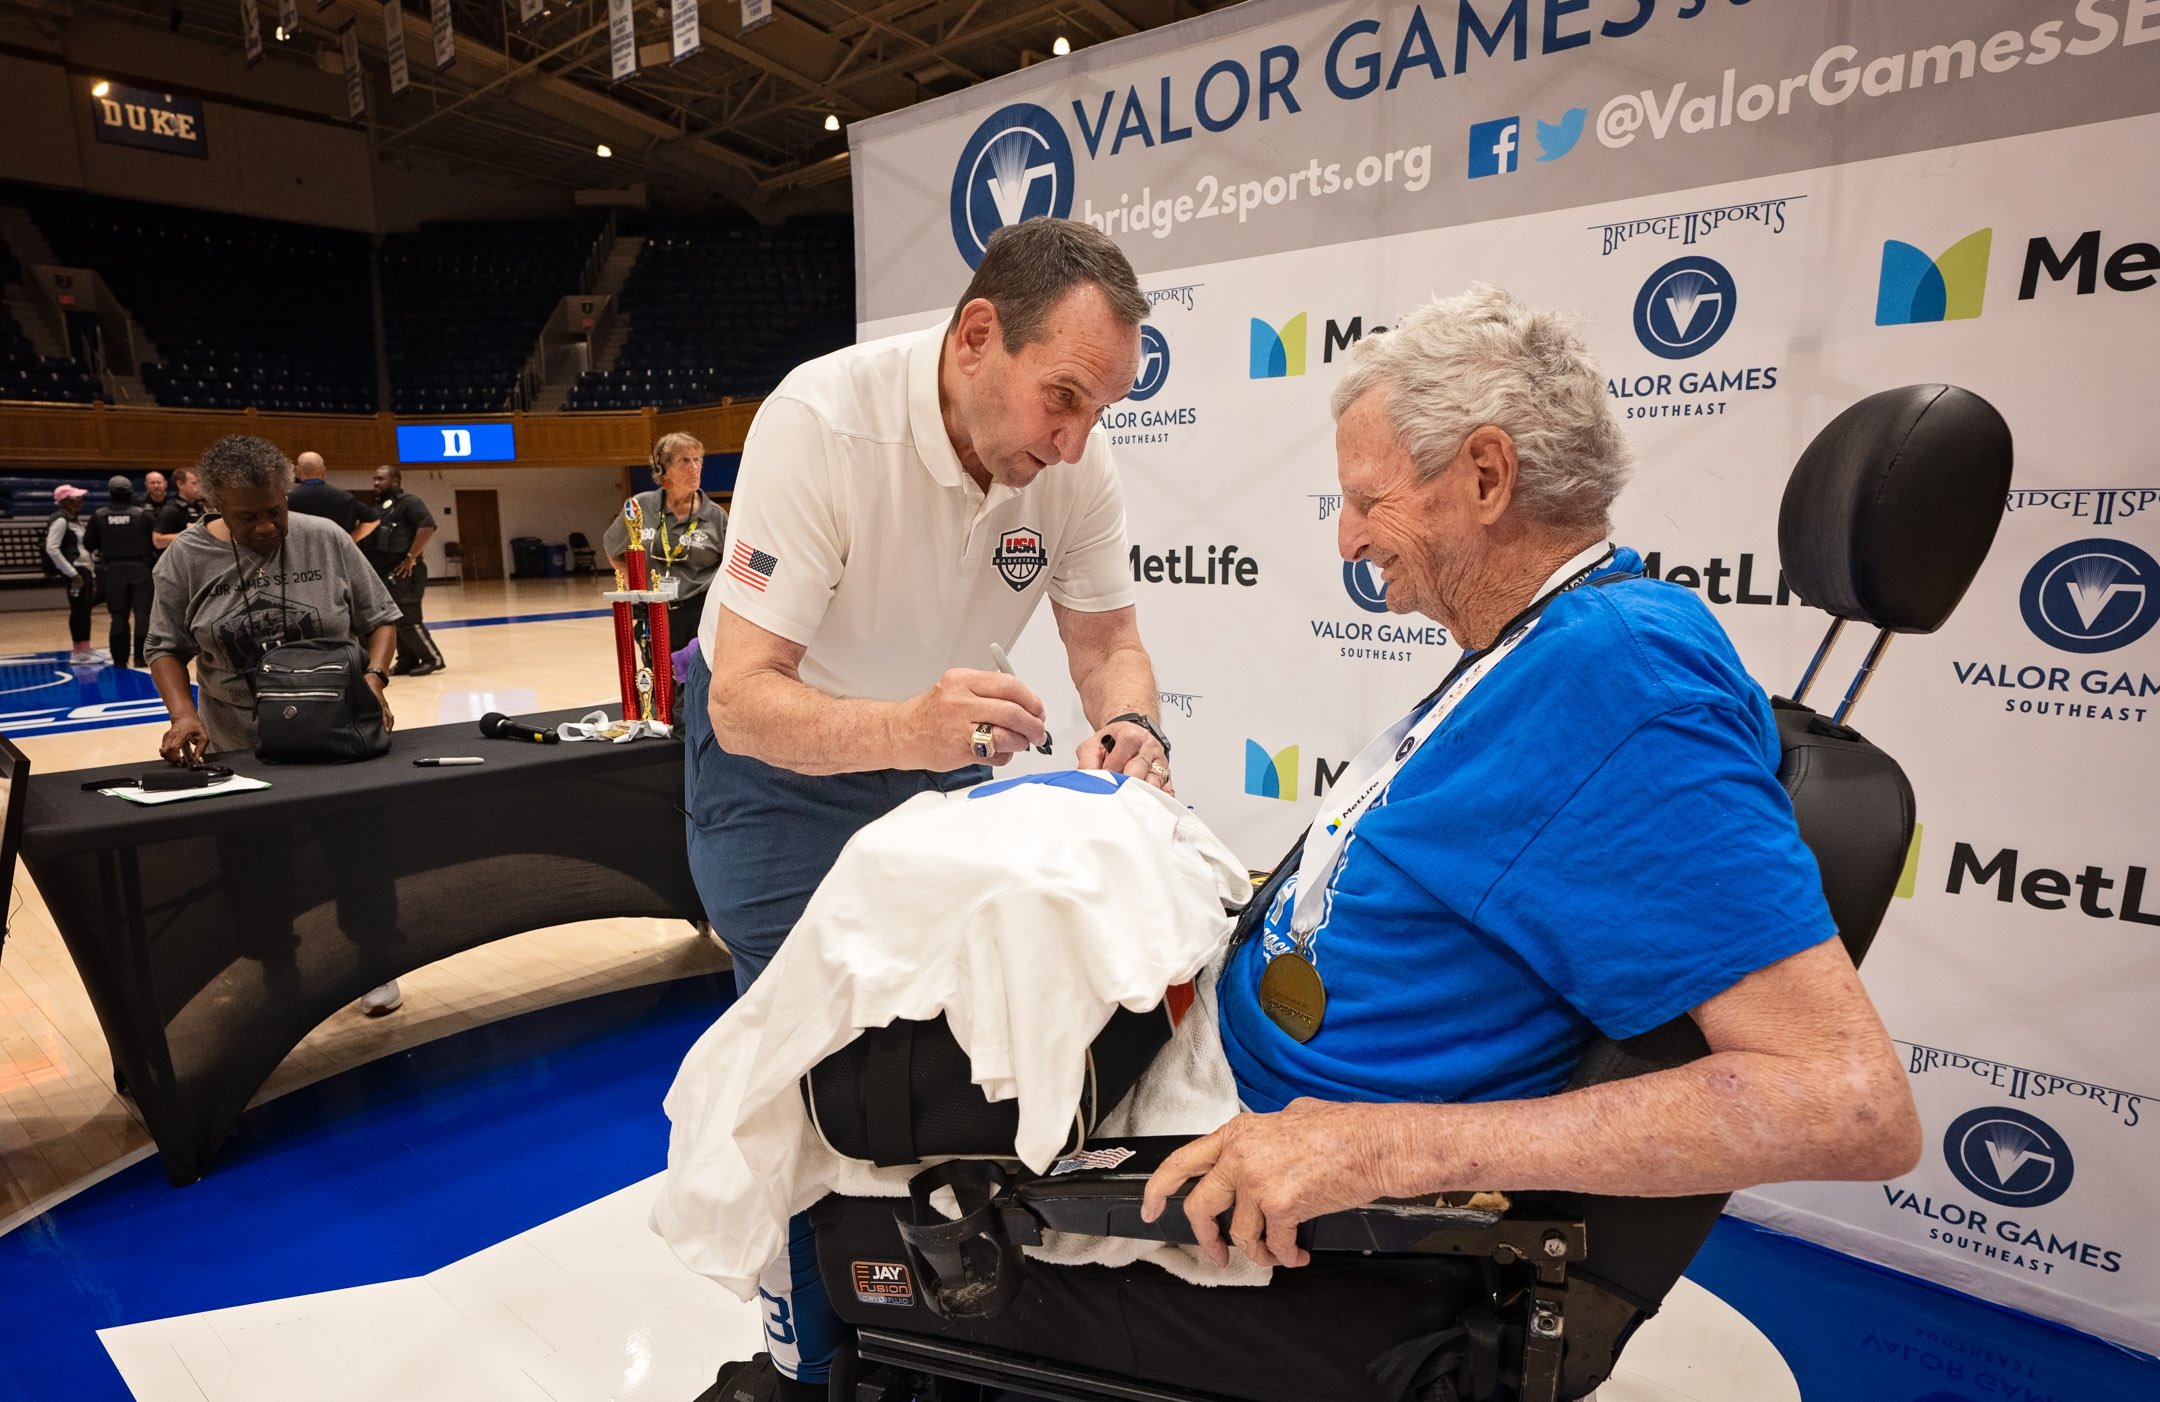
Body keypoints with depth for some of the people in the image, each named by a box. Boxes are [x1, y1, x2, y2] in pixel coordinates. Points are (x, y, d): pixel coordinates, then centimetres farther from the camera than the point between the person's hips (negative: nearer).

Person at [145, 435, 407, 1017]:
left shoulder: (326, 541, -6)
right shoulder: (187, 558, -4)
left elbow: (380, 619, 1)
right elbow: (166, 649, 1)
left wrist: (374, 679, -16)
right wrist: (183, 714, -16)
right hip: (237, 750, 1)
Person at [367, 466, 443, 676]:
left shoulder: (409, 502, -8)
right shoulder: (378, 506, 18)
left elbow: (427, 526, -21)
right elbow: (370, 535, 25)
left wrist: (411, 557, -22)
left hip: (402, 572, -9)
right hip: (382, 572, 9)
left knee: (407, 619, -10)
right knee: (394, 620, 10)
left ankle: (433, 659, -1)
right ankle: (407, 661, 16)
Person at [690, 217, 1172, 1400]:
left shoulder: (1072, 456, -17)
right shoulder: (823, 420, -31)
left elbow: (1106, 639, -7)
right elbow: (745, 699, -33)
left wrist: (1129, 725, -30)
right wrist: (904, 730, -53)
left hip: (937, 742, 5)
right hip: (775, 747, -4)